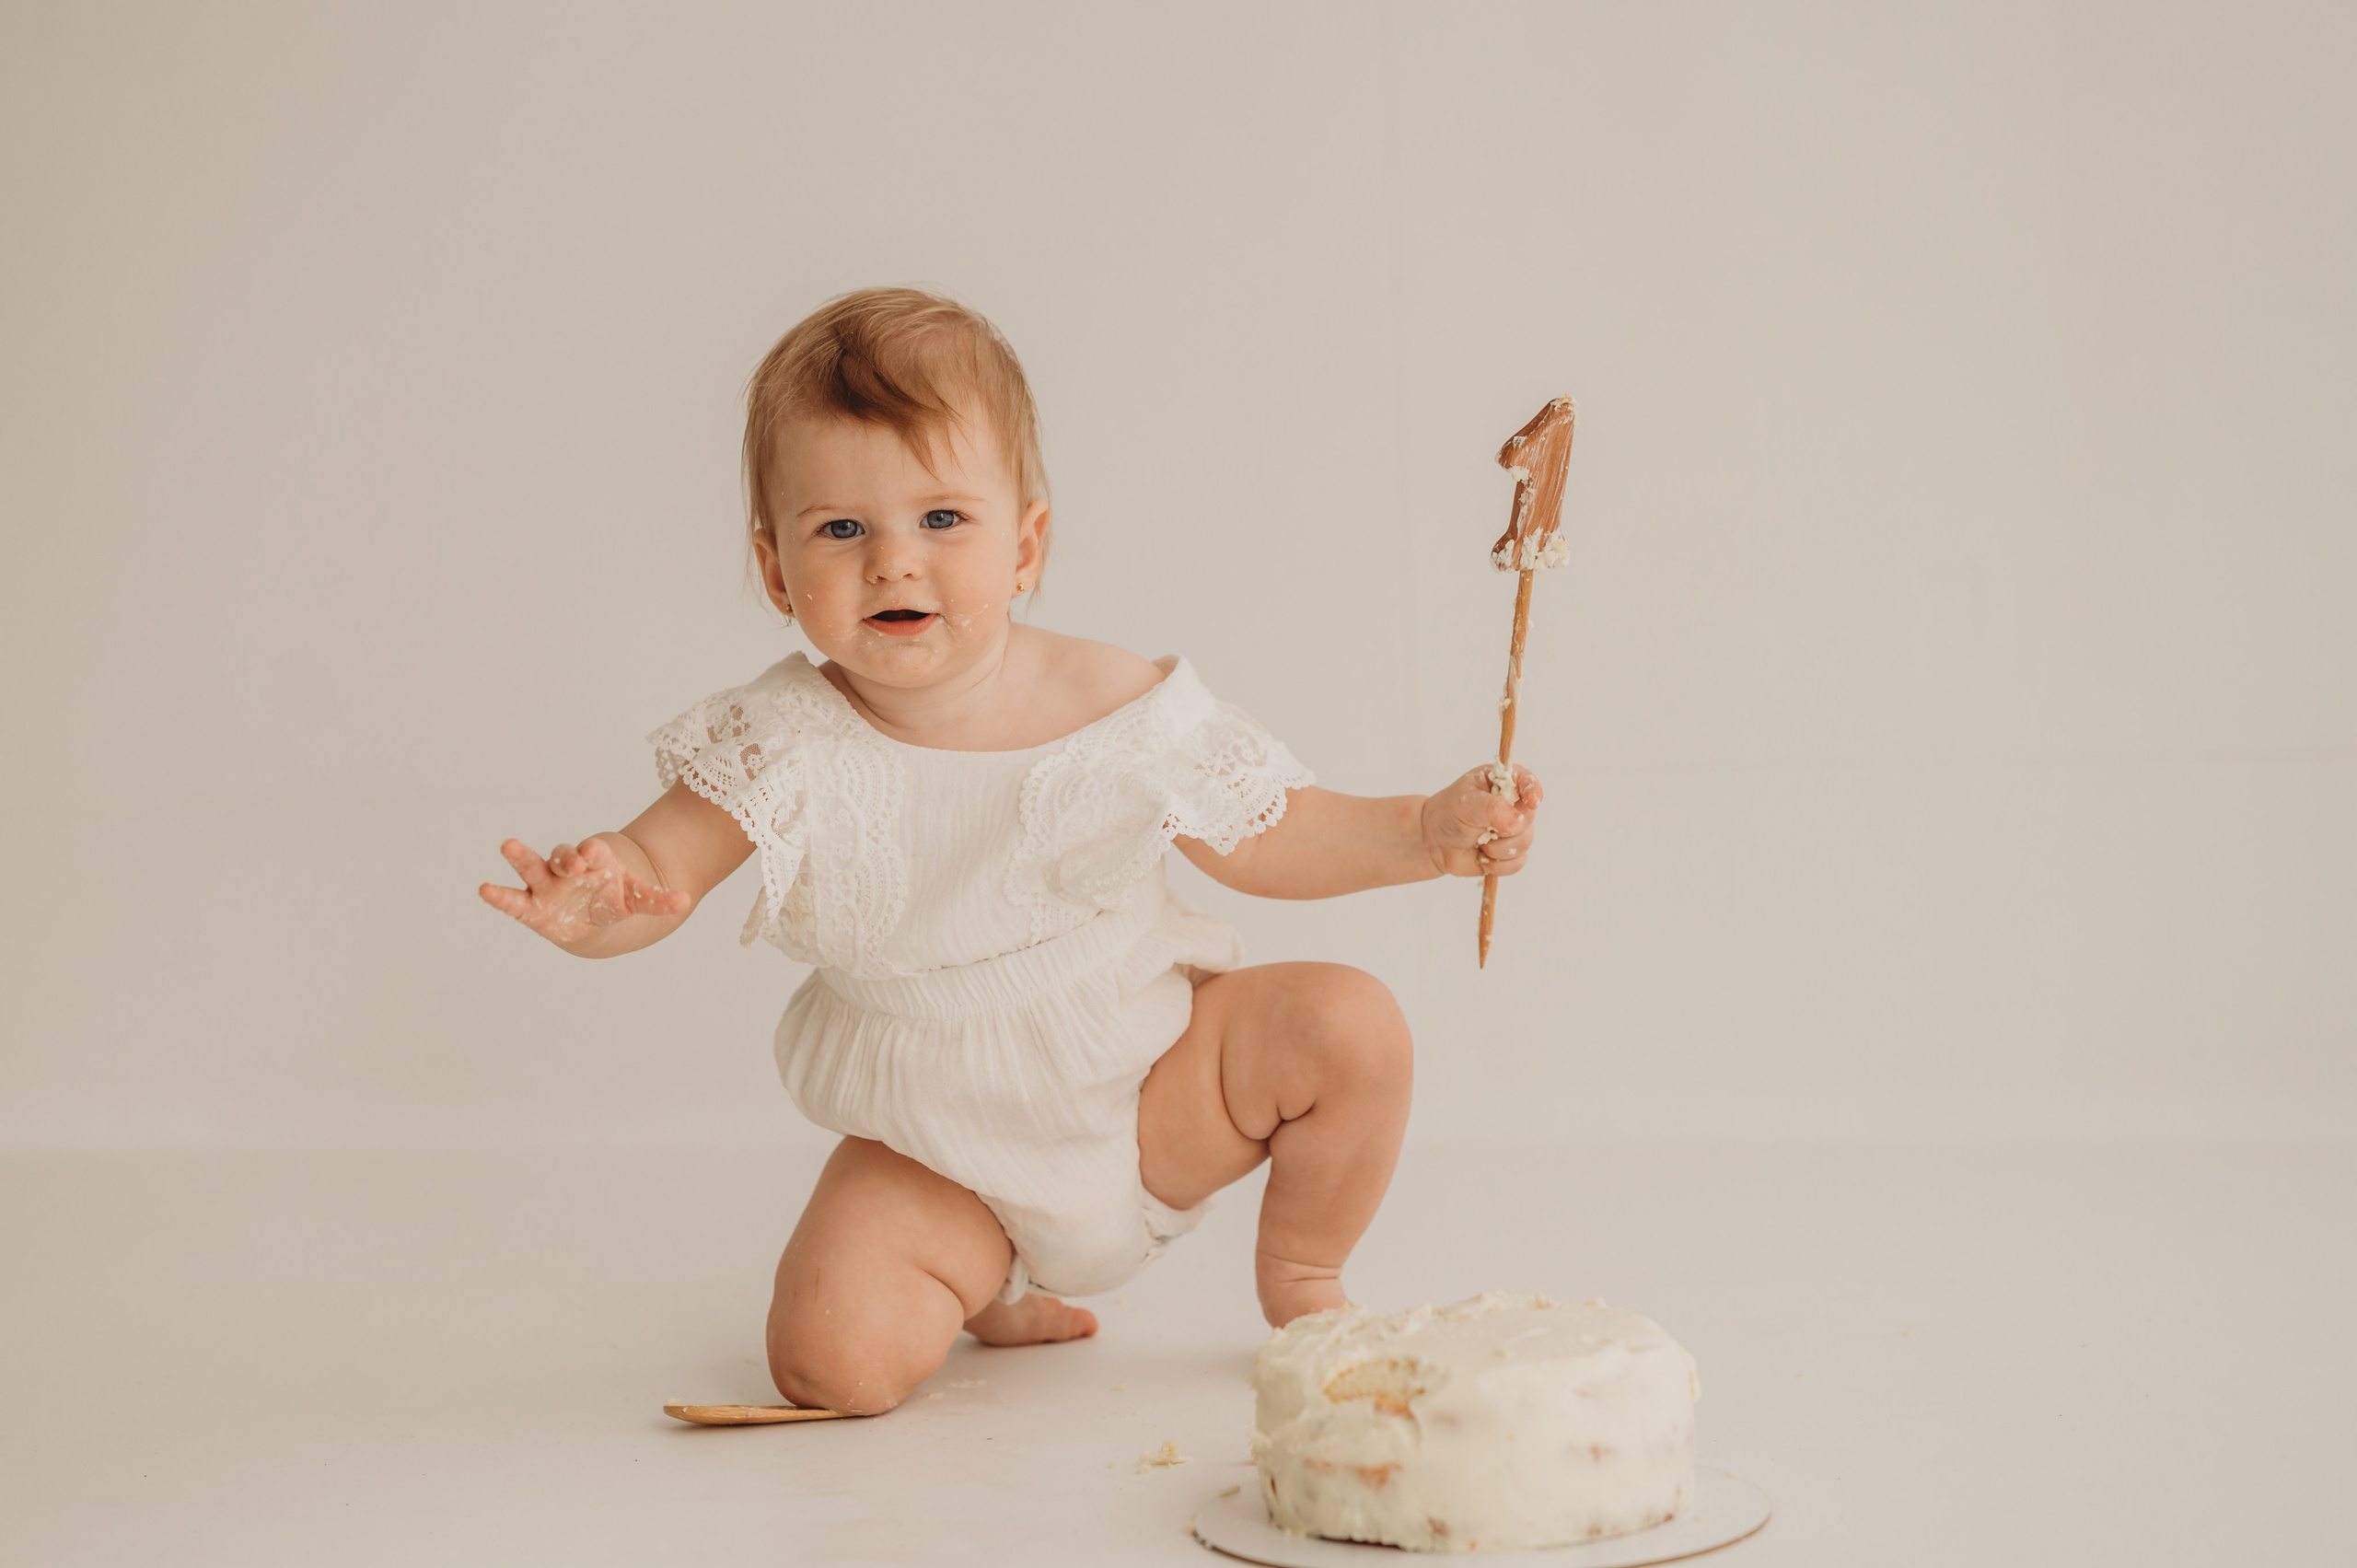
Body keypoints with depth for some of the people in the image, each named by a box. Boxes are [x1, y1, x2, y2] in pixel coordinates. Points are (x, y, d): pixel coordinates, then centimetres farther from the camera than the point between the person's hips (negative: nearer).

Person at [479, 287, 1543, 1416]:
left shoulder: (1126, 712, -15)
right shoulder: (785, 750, -17)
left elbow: (1272, 840, -2)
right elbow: (657, 873, -17)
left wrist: (1427, 831, -17)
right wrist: (592, 904, -42)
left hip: (1156, 1088, 1)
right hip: (939, 1150, -1)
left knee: (1351, 1025, -20)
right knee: (831, 1357, -21)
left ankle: (1300, 1282, 10)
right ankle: (983, 1284, 18)